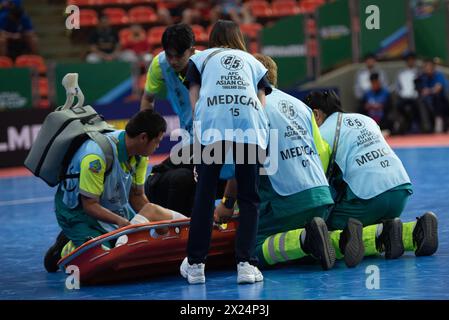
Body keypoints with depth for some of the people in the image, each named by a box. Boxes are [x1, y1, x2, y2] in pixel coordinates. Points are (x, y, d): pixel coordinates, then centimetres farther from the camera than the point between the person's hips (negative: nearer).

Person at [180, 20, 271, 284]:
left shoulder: (201, 58, 28)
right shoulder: (253, 62, 32)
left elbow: (194, 98, 18)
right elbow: (262, 101, 22)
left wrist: (200, 130, 22)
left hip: (214, 123, -1)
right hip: (251, 124, 1)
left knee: (205, 195, 4)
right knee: (249, 198, 5)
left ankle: (195, 264, 5)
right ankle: (246, 263, -4)